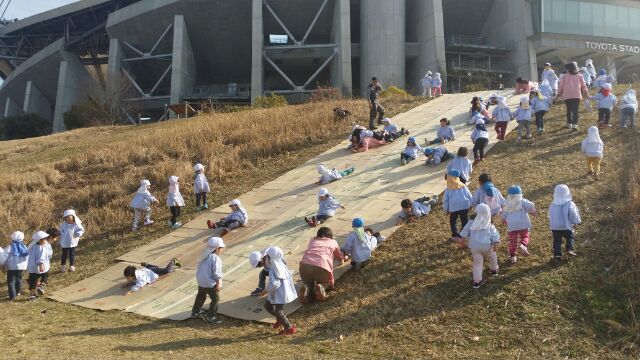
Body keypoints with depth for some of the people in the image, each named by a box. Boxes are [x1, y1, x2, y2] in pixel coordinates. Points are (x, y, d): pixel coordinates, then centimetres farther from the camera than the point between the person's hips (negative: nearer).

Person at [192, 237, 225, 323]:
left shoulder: (205, 256, 8)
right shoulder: (216, 258, -19)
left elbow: (200, 268, 15)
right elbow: (216, 272, -22)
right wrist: (219, 283, -15)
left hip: (200, 282, 9)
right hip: (210, 284, -9)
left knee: (200, 297, 26)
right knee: (215, 299, 4)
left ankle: (195, 313, 39)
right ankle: (210, 317, 6)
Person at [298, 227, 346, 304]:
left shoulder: (312, 241, 29)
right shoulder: (333, 242, 25)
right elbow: (340, 257, 40)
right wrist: (346, 257, 65)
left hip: (305, 265, 2)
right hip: (322, 267, -2)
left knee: (308, 282, 30)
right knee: (327, 283, 29)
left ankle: (306, 289, -5)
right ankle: (321, 288, -5)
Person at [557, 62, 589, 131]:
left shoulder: (565, 76, 3)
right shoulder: (579, 76, 9)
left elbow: (561, 85, 4)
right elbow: (583, 85, 14)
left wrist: (559, 93, 19)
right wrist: (586, 93, 28)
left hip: (567, 96, 0)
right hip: (577, 95, 0)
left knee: (569, 110, 16)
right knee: (575, 110, -6)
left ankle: (569, 123, 23)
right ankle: (574, 124, -20)